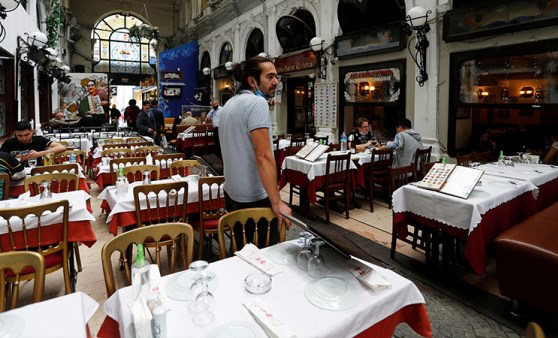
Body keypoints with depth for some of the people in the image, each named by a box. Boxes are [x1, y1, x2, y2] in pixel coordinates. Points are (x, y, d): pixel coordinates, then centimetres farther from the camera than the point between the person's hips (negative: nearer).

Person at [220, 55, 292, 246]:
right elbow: (263, 156, -25)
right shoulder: (257, 103, -17)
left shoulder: (230, 104, 12)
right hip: (254, 197, -9)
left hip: (232, 193, 9)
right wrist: (277, 202, -24)